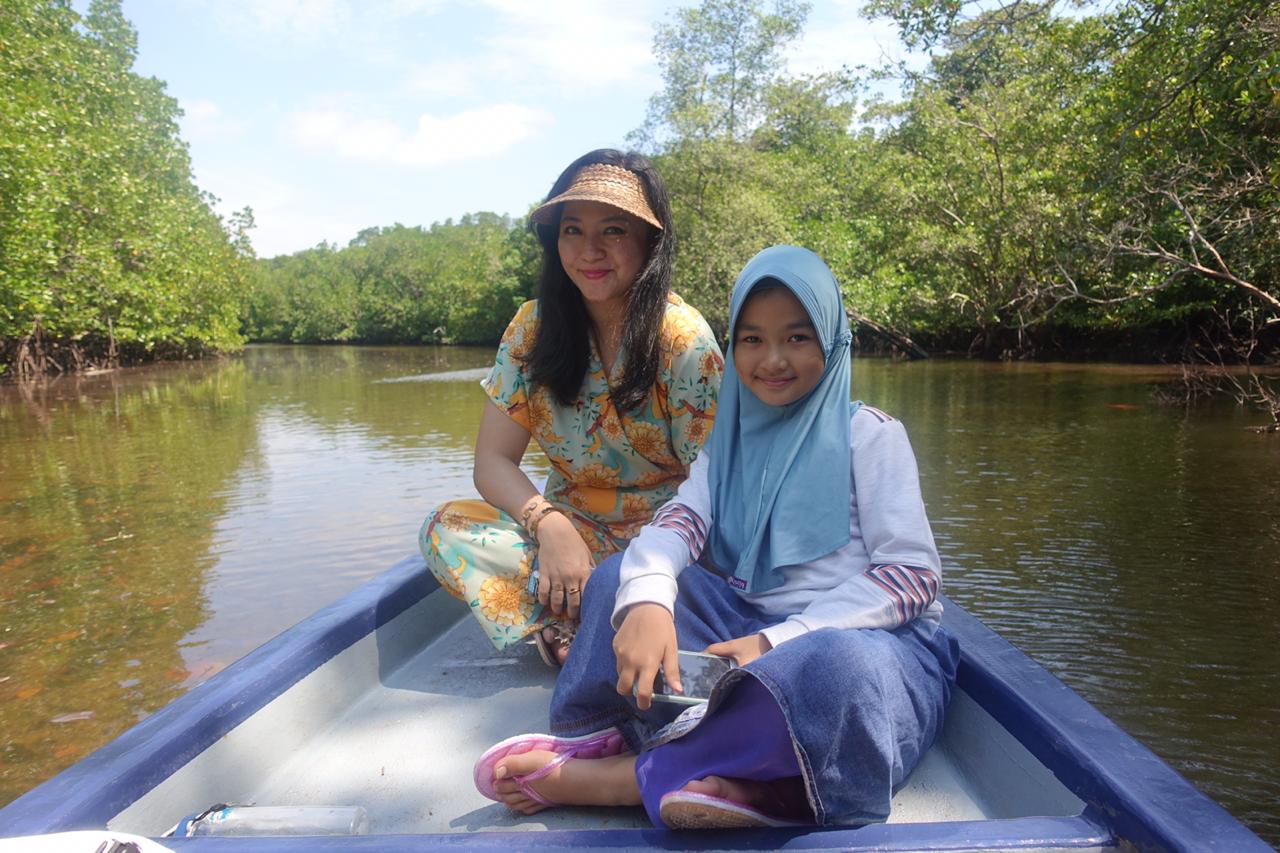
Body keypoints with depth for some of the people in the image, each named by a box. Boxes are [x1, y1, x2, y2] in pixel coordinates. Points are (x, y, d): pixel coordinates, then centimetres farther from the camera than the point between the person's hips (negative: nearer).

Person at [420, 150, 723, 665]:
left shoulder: (683, 340, -14)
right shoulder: (533, 327, -2)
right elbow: (493, 460, -5)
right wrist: (550, 525, -24)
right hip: (571, 528, 4)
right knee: (446, 530, -21)